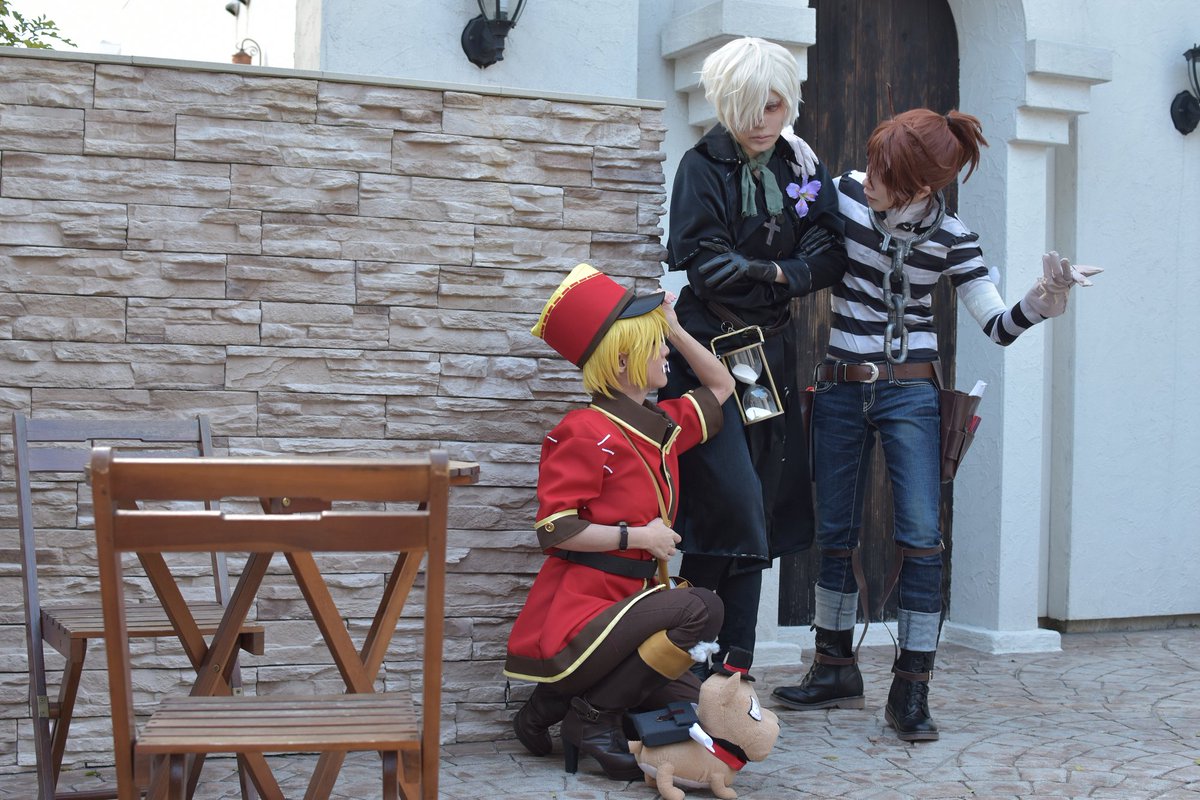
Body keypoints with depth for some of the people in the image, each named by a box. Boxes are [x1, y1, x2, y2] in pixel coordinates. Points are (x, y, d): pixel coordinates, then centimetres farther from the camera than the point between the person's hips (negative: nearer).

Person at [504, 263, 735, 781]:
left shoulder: (661, 426, 12)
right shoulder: (587, 432, -14)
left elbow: (721, 387, 26)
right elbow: (554, 529, -18)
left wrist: (675, 329, 15)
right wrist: (637, 536, -15)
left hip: (624, 600, 9)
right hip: (575, 617, -9)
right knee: (700, 609, -27)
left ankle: (558, 702, 12)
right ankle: (592, 716, -12)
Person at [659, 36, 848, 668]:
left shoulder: (803, 168, 11)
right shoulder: (703, 166, -3)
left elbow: (830, 256, 2)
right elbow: (701, 260, -13)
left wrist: (771, 276, -12)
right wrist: (777, 273, -8)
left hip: (772, 355, 5)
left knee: (757, 523, 4)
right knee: (734, 505, -15)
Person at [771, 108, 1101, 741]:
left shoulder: (950, 238, -9)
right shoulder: (846, 193, -5)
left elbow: (998, 327, -7)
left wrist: (1044, 301, -28)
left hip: (908, 392, -2)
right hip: (839, 387, 2)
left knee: (920, 537, -9)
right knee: (835, 533, 9)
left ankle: (911, 690, 1)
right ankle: (834, 671, 24)